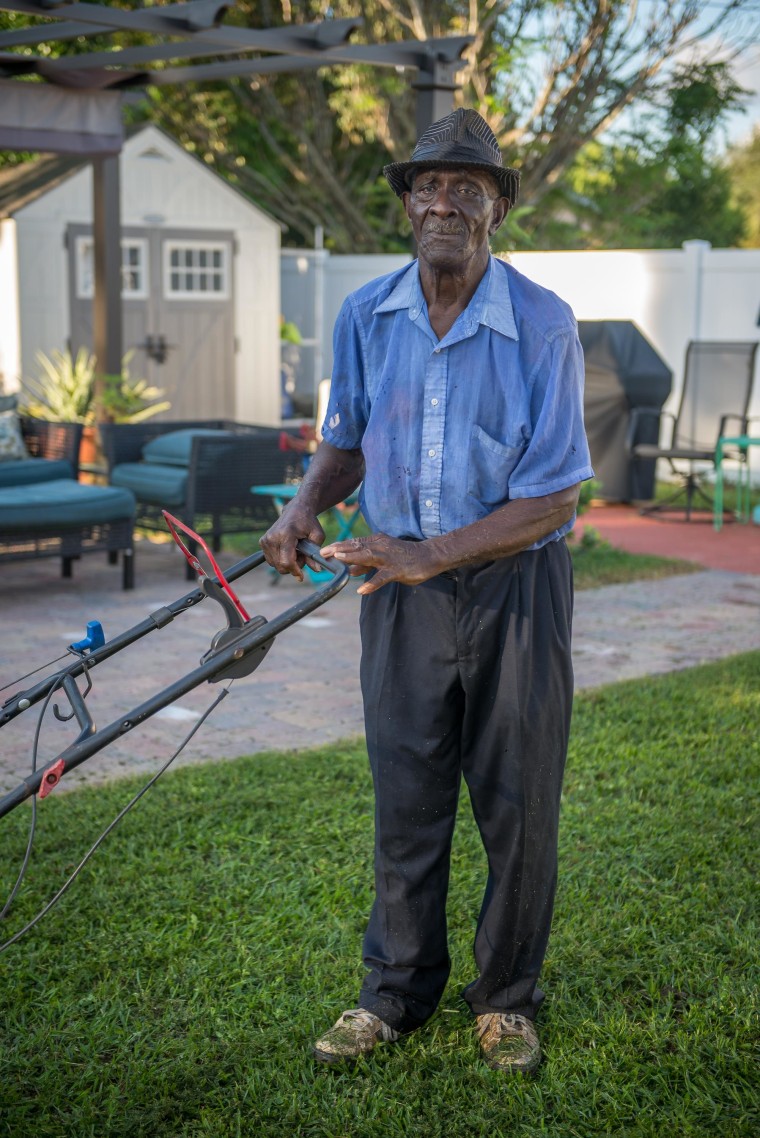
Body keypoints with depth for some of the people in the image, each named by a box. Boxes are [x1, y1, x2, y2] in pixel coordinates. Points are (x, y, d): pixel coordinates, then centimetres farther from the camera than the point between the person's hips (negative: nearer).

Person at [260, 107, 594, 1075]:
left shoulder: (542, 326, -13)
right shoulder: (365, 316, 0)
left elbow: (553, 498, -15)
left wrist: (429, 555, -24)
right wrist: (305, 507, -6)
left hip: (514, 586, -3)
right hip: (400, 584, 3)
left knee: (518, 806, 7)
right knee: (405, 802, 10)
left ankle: (506, 998, 27)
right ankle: (396, 993, 27)